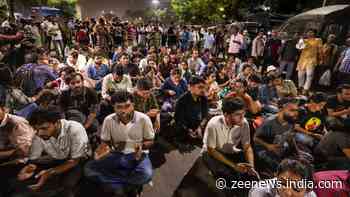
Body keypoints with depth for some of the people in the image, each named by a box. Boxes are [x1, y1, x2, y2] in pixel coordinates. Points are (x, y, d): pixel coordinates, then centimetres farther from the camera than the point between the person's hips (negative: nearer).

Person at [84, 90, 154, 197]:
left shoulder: (143, 119, -14)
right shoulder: (109, 120, -7)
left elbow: (150, 141, -2)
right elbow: (105, 142, 5)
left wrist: (142, 146, -24)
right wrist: (101, 149, -18)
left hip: (137, 155, -2)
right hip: (116, 155, 3)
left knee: (146, 174, -33)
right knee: (89, 169, -18)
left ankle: (116, 185, -8)